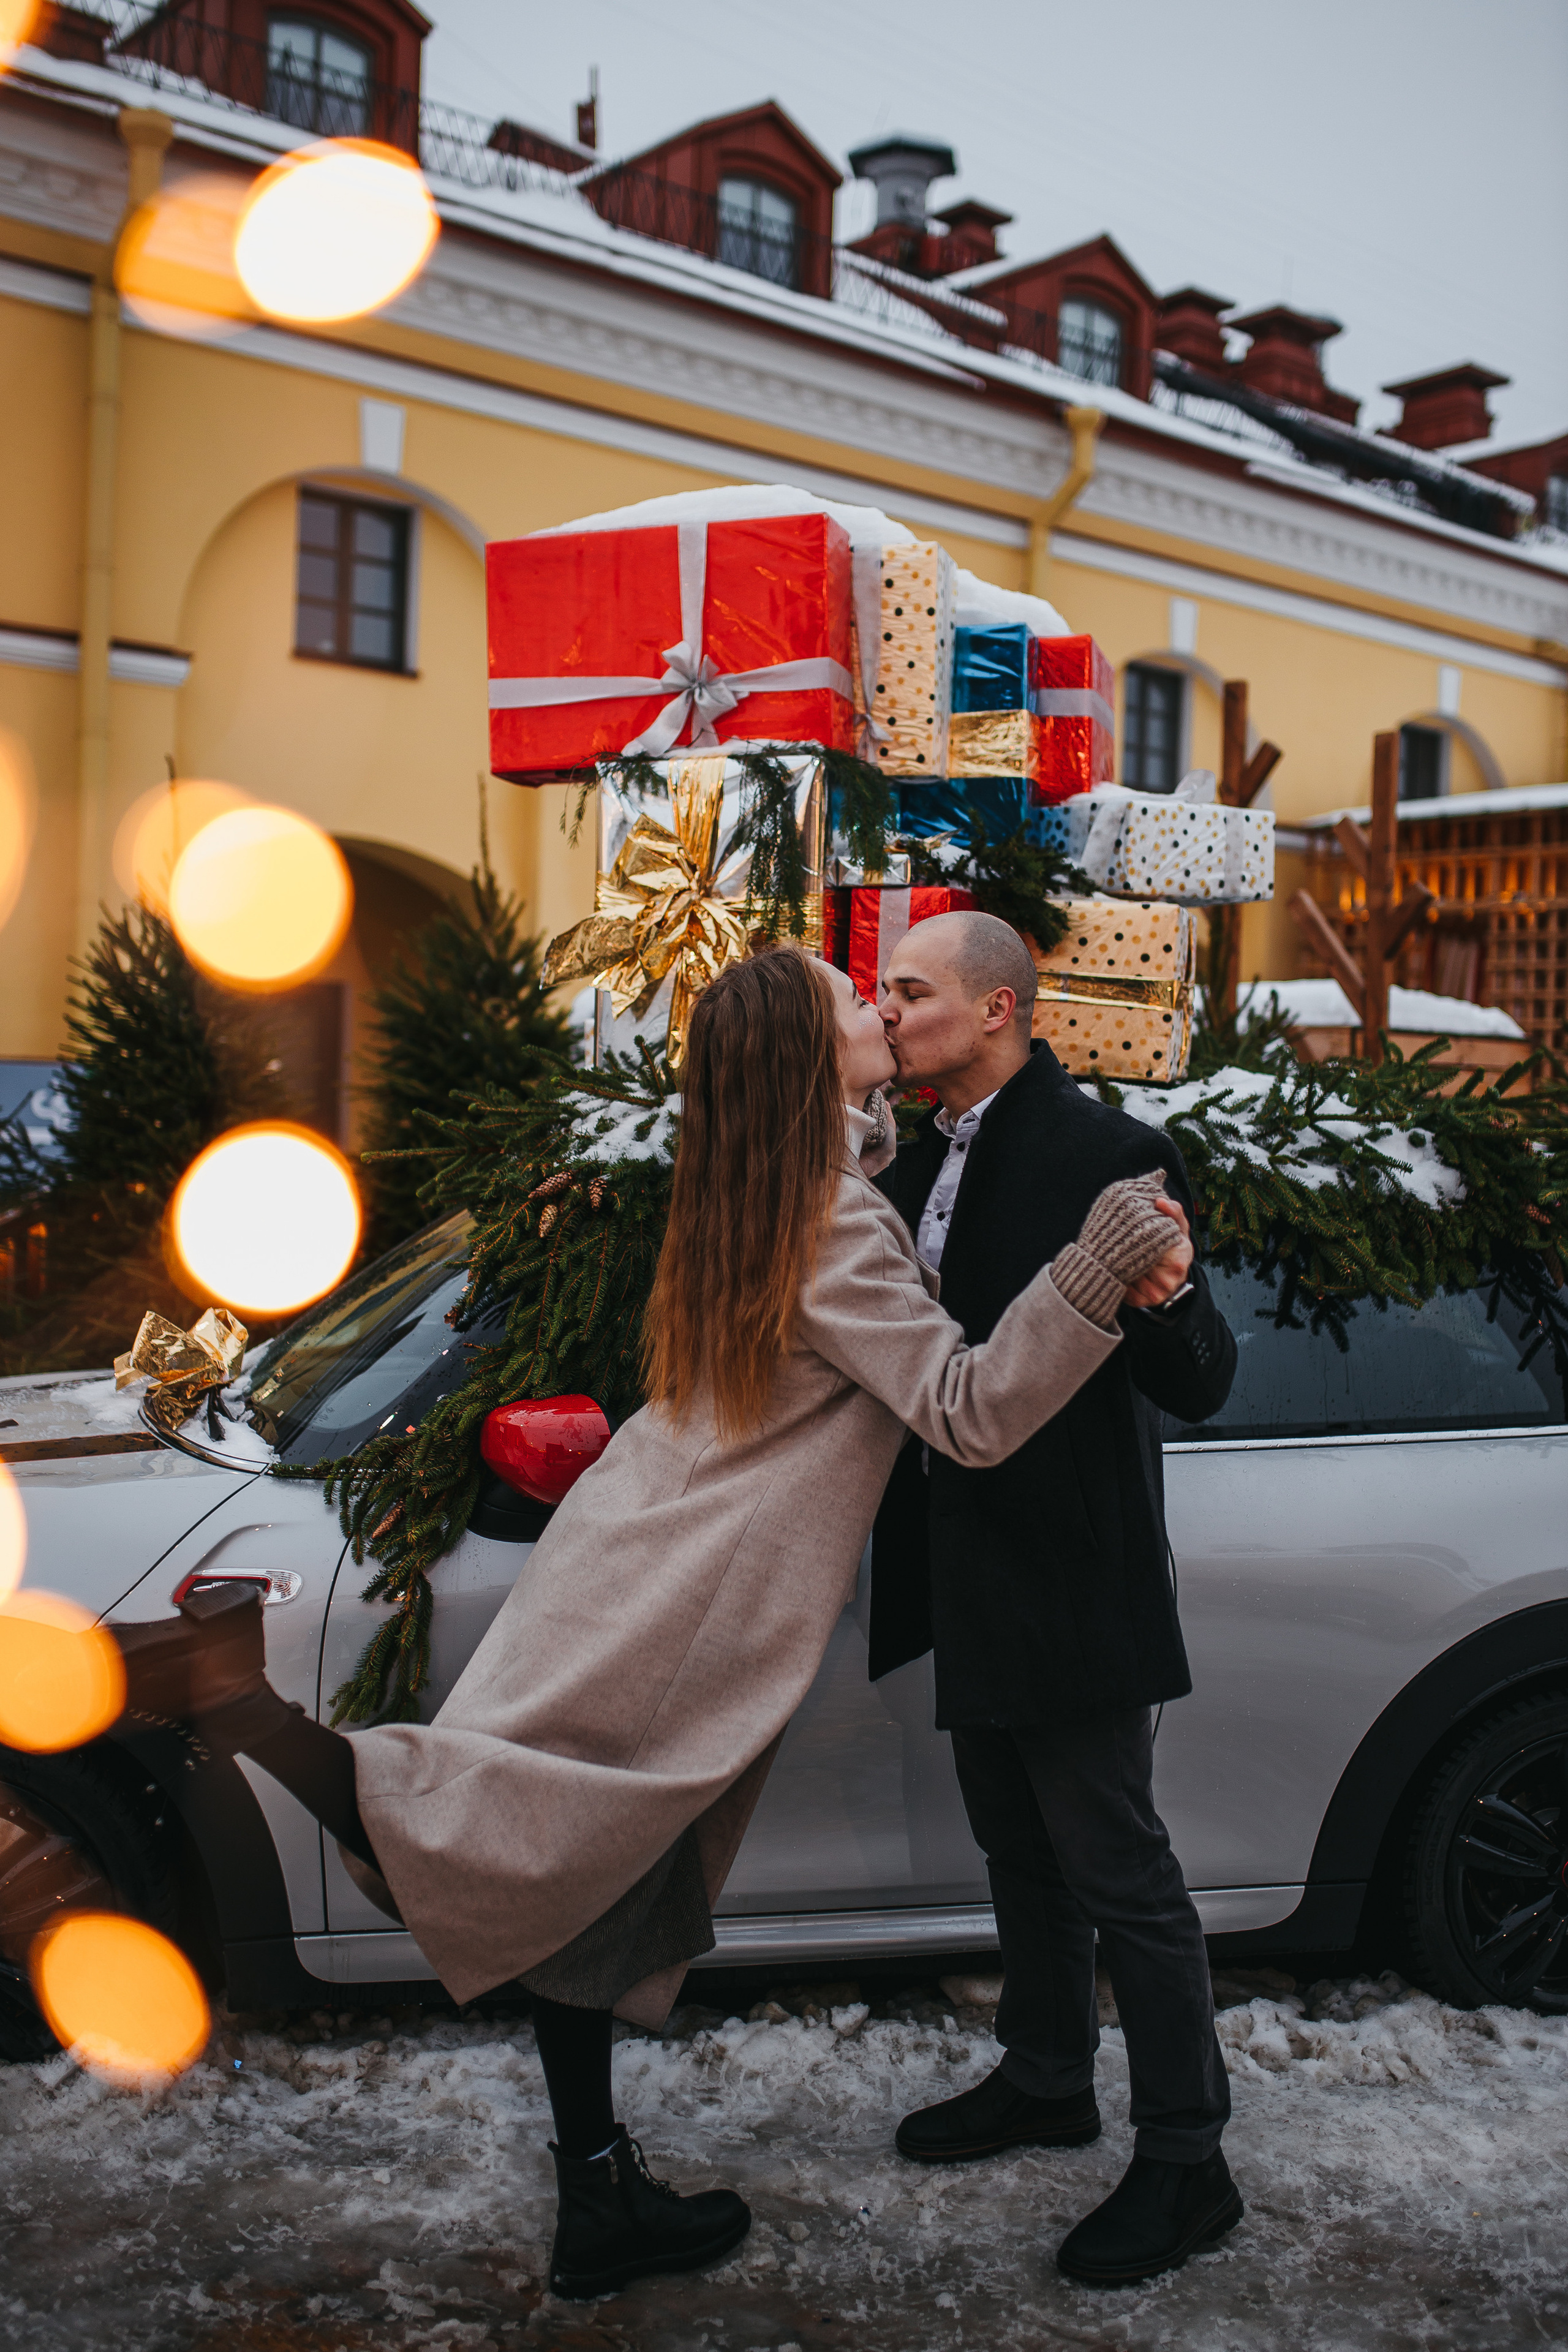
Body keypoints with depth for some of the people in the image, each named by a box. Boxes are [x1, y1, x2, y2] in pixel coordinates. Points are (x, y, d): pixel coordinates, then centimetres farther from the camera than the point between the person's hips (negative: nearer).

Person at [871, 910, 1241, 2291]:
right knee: (1019, 1847, 22)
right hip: (972, 1576, 9)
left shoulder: (1105, 1157, -19)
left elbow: (1199, 1390, -22)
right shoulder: (921, 1166, 7)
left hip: (1072, 1577, -9)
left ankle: (1187, 2162, 19)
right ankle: (1047, 2082, 41)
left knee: (1117, 1866, 3)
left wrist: (1163, 1298, -41)